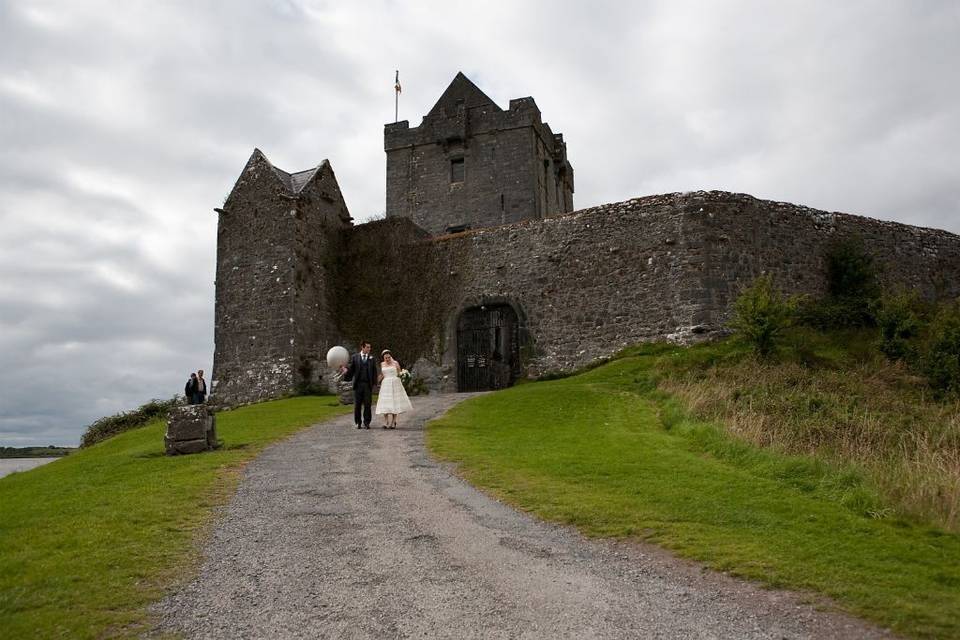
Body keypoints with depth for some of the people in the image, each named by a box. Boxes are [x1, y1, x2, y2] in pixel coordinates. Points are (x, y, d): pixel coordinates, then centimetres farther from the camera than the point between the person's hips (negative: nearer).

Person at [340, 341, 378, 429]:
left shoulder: (372, 359, 8)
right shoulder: (355, 357, 6)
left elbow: (374, 372, 7)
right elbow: (351, 369, 5)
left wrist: (374, 383, -2)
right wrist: (346, 370, -17)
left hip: (368, 385, 0)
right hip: (358, 384, 0)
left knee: (367, 405, -1)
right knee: (357, 405, 5)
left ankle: (366, 423, 6)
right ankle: (358, 423, 15)